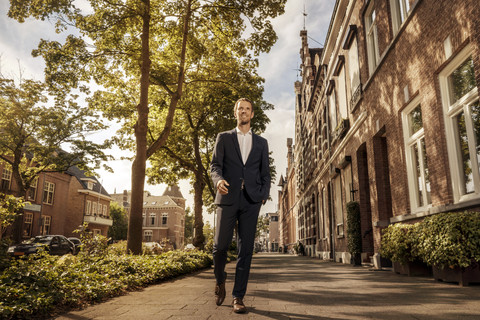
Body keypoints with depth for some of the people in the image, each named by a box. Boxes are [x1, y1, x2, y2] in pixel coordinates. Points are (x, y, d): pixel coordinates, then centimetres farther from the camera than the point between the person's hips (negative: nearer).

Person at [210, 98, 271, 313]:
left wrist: (264, 195, -1)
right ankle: (220, 280, 28)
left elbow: (265, 173, 15)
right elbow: (215, 165, 3)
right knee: (221, 245, -2)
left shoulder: (261, 143, 17)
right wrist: (218, 179, -19)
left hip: (251, 201, 1)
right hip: (228, 198, -1)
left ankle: (238, 296, 8)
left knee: (246, 249, -1)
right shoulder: (223, 138, 13)